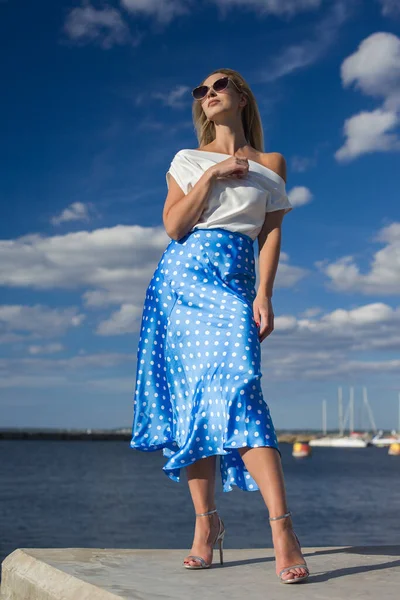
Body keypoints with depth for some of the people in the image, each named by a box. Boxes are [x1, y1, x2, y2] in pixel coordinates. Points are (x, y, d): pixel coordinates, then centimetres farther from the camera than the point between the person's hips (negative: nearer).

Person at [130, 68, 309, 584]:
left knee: (237, 391, -21)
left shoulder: (271, 164, 15)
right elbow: (173, 227, 4)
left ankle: (282, 529, -24)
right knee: (188, 399, -4)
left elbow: (271, 234, 6)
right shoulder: (187, 160, 16)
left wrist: (264, 295, -6)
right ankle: (206, 522, 3)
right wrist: (210, 177, -5)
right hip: (181, 276, 2)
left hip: (233, 283, -2)